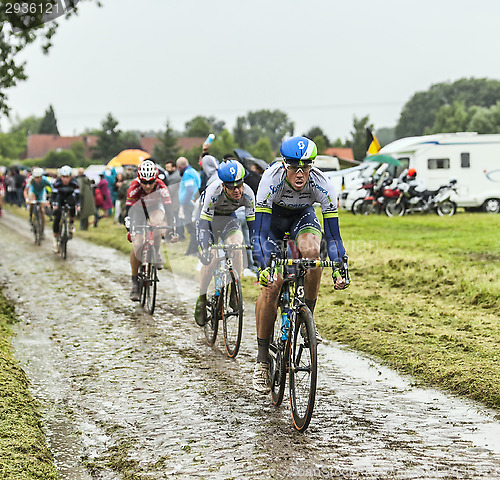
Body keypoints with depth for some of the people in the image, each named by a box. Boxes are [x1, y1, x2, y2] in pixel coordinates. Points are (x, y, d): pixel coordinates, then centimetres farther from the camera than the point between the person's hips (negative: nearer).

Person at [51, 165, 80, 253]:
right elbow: (53, 195, -27)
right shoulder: (57, 183, -29)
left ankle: (72, 224, -17)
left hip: (69, 196, 0)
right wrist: (54, 204, -43)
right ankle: (55, 239, -4)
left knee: (72, 203, -37)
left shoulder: (74, 183, -28)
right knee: (57, 217, -15)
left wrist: (77, 205, -42)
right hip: (60, 196, 0)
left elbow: (77, 196, -26)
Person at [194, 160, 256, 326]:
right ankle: (202, 298, 2)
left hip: (228, 217, 3)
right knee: (210, 258, -17)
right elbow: (204, 223, -37)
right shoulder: (213, 192, -38)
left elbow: (252, 222, -20)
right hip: (208, 216, -3)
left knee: (236, 247, -24)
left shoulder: (247, 194, -29)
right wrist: (205, 248, -48)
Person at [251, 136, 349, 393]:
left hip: (302, 214, 2)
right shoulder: (271, 180, -36)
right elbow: (260, 233, -37)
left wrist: (339, 270, -41)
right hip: (273, 216, -1)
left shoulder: (321, 185, -32)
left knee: (312, 251, -32)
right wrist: (264, 268, -50)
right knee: (271, 285, -15)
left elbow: (333, 234, -29)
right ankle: (262, 358, -5)